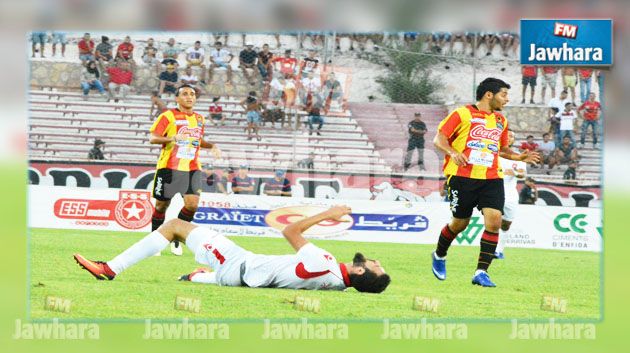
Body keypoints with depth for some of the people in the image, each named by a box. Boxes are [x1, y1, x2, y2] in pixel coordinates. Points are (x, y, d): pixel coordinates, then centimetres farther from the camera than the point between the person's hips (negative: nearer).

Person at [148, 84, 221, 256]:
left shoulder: (199, 119, 14)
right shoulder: (168, 116, -4)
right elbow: (152, 138, -10)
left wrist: (212, 146, 11)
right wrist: (172, 138, -26)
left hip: (192, 168, 4)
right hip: (169, 167, -4)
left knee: (192, 204, -10)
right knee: (162, 205, 3)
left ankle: (176, 240, 9)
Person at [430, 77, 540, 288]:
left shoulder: (501, 121, 17)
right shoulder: (462, 114, -1)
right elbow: (439, 139, -3)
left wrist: (519, 157, 13)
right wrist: (453, 152, -22)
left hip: (491, 178, 4)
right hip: (462, 176, -4)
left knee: (494, 220, -15)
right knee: (460, 223, 4)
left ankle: (481, 272, -12)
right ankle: (439, 256, 34)